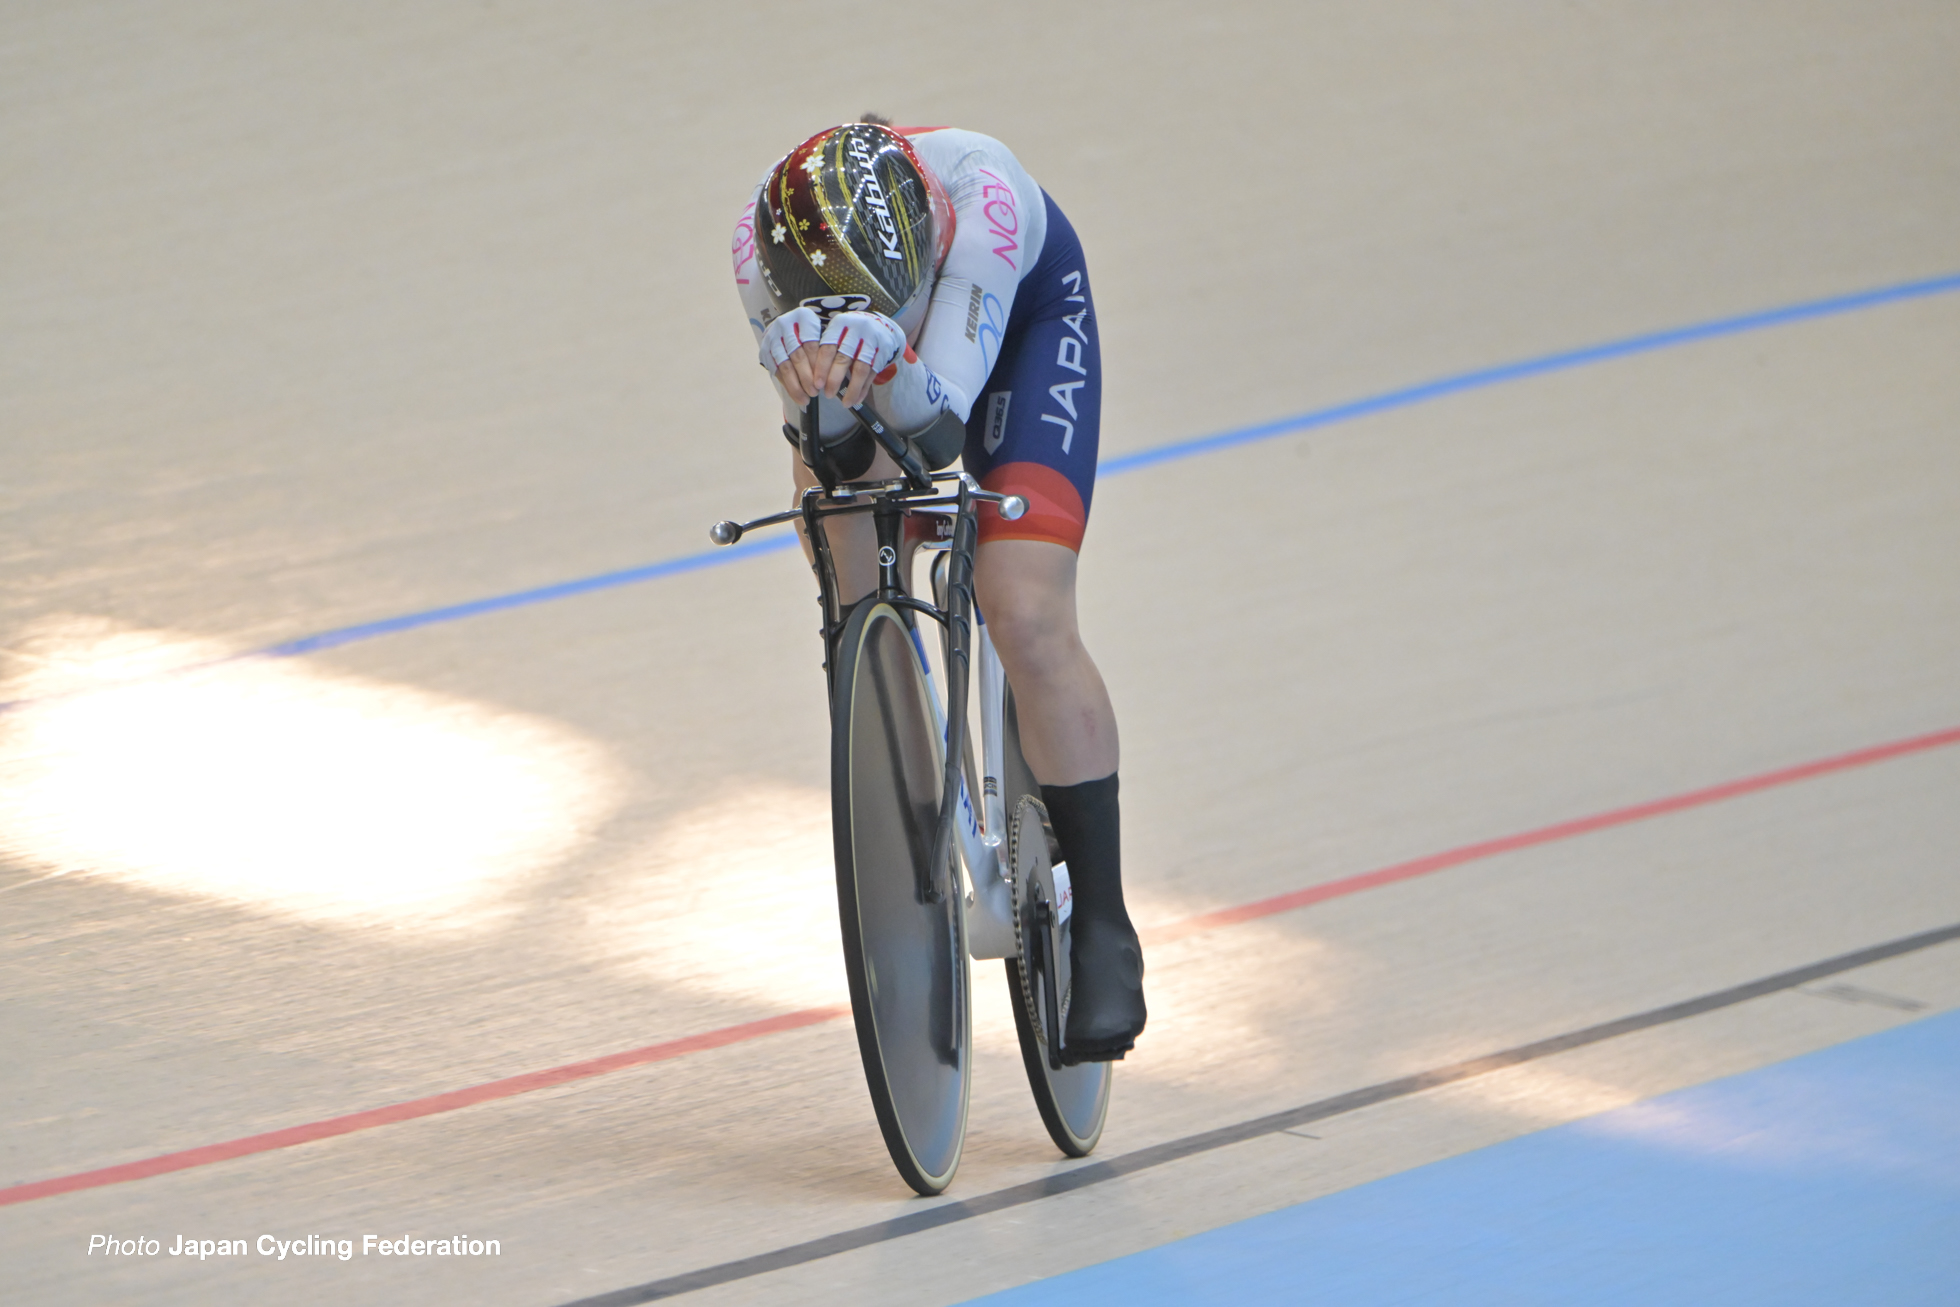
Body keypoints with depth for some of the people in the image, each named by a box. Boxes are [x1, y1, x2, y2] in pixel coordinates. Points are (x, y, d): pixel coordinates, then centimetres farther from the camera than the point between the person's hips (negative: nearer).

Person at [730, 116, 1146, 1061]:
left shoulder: (979, 193, -43)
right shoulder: (764, 244, -36)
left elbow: (939, 429, -45)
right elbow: (833, 448, -33)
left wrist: (887, 356, -66)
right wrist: (811, 375, -55)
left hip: (1027, 314, -3)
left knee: (1027, 618, -17)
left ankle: (1103, 925, -8)